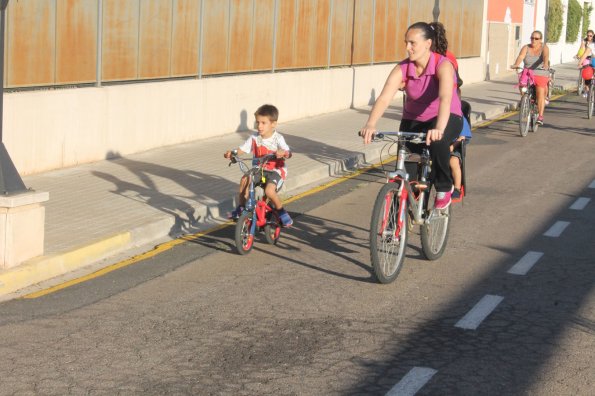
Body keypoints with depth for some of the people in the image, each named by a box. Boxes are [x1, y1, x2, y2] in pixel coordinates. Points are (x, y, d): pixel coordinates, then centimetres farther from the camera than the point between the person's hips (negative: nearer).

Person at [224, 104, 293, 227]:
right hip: (259, 169, 5)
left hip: (276, 170, -5)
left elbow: (288, 153, -27)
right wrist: (232, 153, -26)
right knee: (245, 179, -22)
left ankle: (282, 212, -2)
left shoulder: (277, 138, -15)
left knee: (269, 191, -29)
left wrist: (283, 153, -52)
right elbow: (242, 149, -5)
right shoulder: (254, 138, -3)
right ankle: (241, 207, -3)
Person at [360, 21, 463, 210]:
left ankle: (444, 189, -14)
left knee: (438, 142, -36)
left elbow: (445, 98, -42)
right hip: (413, 120, 4)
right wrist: (370, 125, -47)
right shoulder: (402, 68, -15)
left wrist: (439, 128, -60)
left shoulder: (443, 65, -25)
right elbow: (384, 98, -28)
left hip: (445, 118, -4)